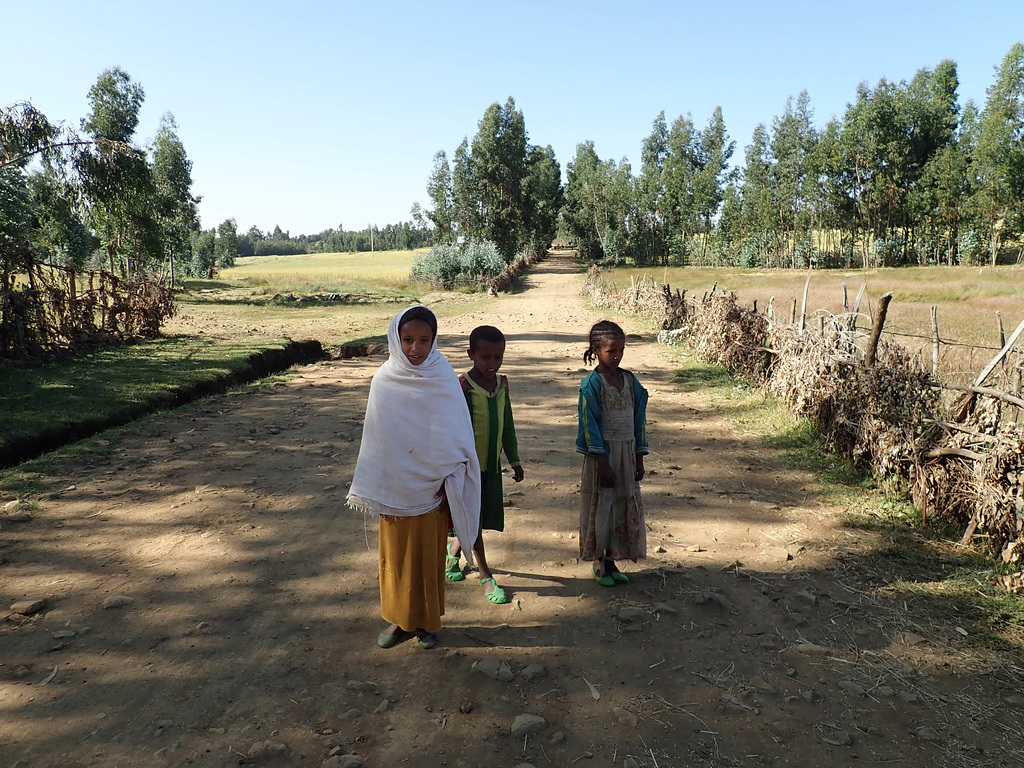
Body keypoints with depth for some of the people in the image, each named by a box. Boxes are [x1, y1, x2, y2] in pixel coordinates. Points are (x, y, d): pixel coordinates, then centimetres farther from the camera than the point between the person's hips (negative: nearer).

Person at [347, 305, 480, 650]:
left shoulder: (444, 380, -10)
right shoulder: (384, 381, -6)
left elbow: (457, 435, -4)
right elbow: (375, 437, 1)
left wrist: (449, 484, -7)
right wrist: (373, 489, 4)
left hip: (432, 486, -1)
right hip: (394, 486, 1)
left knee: (430, 554, 11)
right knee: (395, 553, 13)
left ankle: (428, 620, 30)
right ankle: (400, 618, 32)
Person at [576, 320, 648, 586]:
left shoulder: (630, 380, 5)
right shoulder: (591, 383, -11)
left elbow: (639, 420, 9)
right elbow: (590, 425, -13)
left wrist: (639, 459, 7)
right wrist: (602, 463, -16)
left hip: (627, 451, 5)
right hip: (601, 452, -5)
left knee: (623, 505, 10)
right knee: (600, 506, 3)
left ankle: (611, 561, 25)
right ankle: (598, 563, 19)